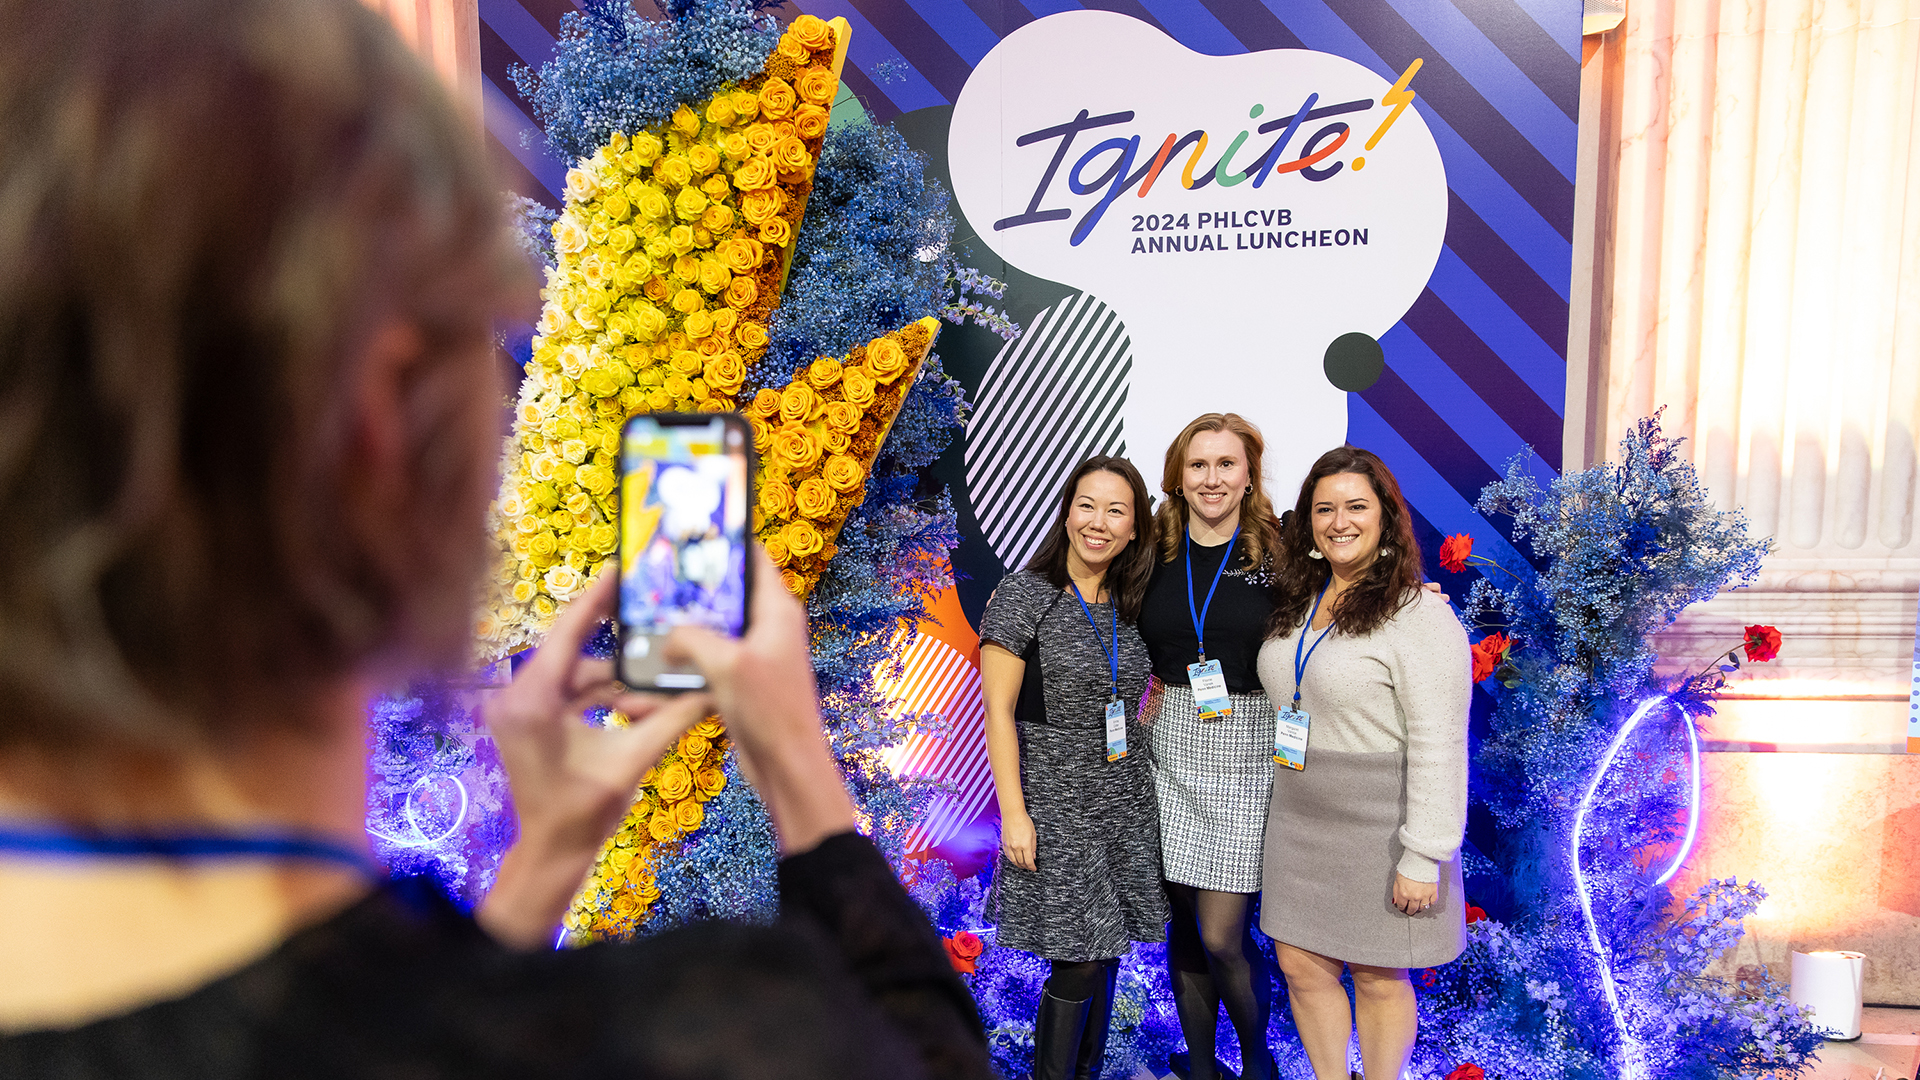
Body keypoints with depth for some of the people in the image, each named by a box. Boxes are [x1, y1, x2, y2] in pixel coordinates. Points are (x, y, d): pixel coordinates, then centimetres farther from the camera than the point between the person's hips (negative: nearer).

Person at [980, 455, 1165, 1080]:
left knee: (1105, 955, 13)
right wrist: (1014, 813, -14)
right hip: (1058, 810, -5)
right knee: (1078, 963, -2)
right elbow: (999, 711, -11)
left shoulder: (1129, 607, 6)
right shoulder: (1024, 596, -10)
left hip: (1125, 805, 5)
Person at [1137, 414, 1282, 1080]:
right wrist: (1145, 685, 0)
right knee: (1183, 927, 11)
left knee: (1221, 937, -1)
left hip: (1245, 753, -2)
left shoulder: (1277, 555, -2)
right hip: (1169, 749, 3)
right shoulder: (1154, 555, 4)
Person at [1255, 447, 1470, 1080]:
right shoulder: (1295, 602, 6)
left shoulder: (1421, 615, -15)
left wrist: (1424, 858, -18)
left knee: (1378, 976, 9)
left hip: (1379, 825, -6)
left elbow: (1439, 746, -17)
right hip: (1298, 815, 6)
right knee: (1300, 963, 13)